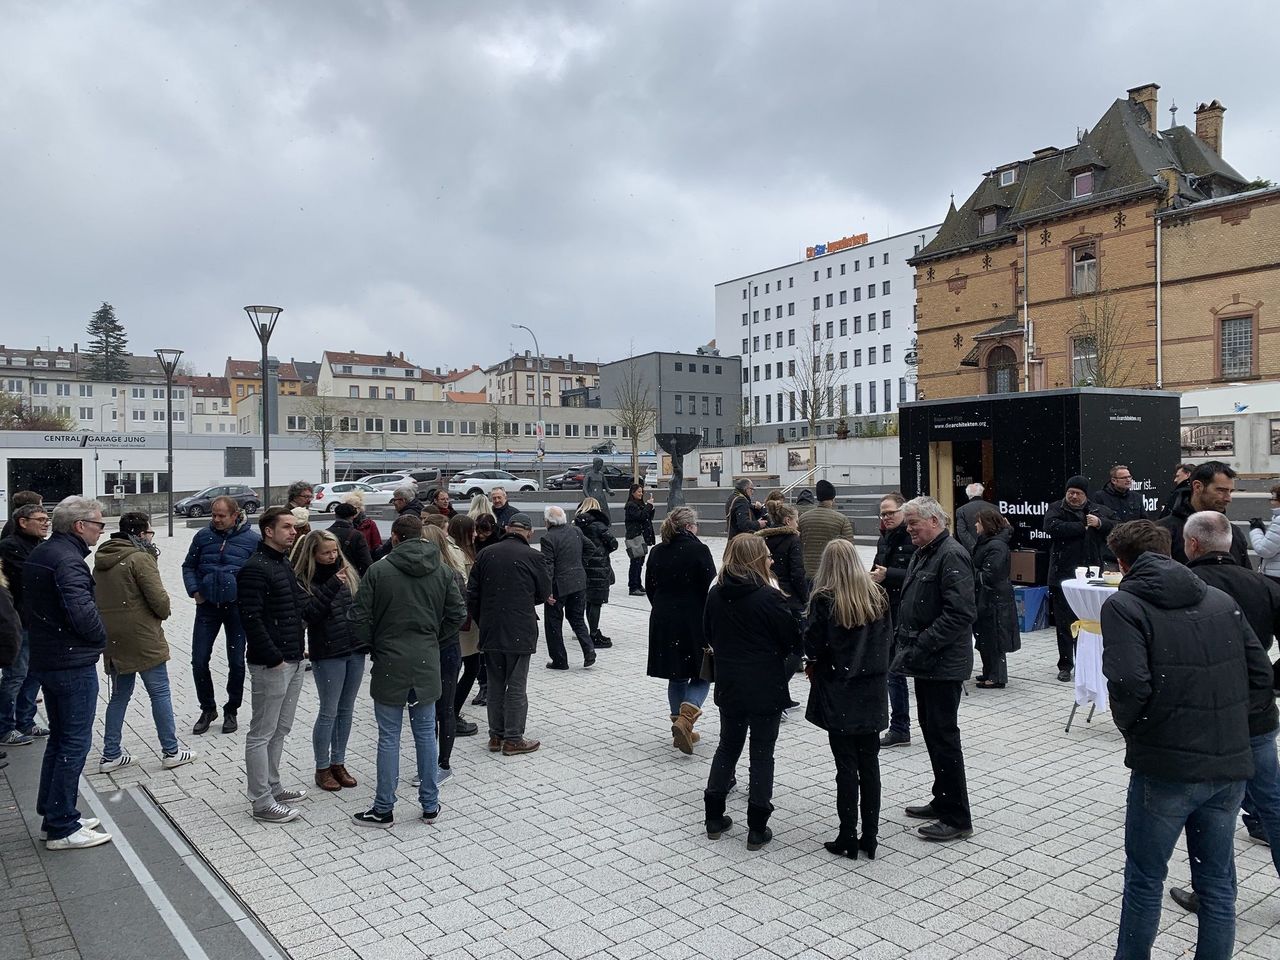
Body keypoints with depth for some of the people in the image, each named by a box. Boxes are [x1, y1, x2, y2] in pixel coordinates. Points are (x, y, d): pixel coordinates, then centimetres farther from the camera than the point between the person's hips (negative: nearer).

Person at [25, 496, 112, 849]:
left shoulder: (38, 555, 11)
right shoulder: (68, 559, -21)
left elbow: (33, 606, 18)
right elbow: (83, 613, -27)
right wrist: (102, 638, -10)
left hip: (45, 659, 10)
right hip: (74, 664, -10)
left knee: (59, 738, 19)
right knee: (75, 742, -2)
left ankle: (52, 816, 27)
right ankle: (61, 828, 5)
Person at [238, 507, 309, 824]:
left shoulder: (285, 564, 14)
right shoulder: (255, 568, -16)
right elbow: (252, 619, -21)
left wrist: (299, 647, 14)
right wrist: (274, 658, -19)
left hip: (293, 661, 9)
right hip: (271, 664, -9)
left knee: (280, 729, 18)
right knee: (262, 733, 1)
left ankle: (273, 787, 30)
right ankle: (262, 802, 8)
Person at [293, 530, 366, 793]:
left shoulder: (347, 571, 6)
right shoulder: (303, 581, -8)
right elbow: (309, 613, -21)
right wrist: (332, 586, -27)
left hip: (355, 649, 5)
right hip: (328, 654, -5)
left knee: (346, 710, 14)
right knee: (328, 712, 4)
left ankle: (338, 763, 28)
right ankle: (322, 768, 19)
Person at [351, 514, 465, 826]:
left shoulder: (379, 571, -10)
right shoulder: (443, 571, 0)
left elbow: (361, 617, -8)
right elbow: (457, 614, 3)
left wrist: (374, 645, 8)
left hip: (389, 664, -3)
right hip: (427, 663, 3)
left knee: (389, 737, 5)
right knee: (426, 733, 12)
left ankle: (384, 809, 14)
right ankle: (430, 805, 20)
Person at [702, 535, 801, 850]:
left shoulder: (715, 595, -2)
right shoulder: (769, 597, -17)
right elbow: (794, 640, -10)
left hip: (728, 685, 5)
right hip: (765, 688, -5)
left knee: (728, 745, 19)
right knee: (762, 753, 6)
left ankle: (714, 818, 25)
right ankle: (757, 830, 12)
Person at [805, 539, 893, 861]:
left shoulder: (823, 599, -13)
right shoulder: (877, 595, 0)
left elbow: (813, 646, -12)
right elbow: (888, 638, 7)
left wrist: (814, 663, 9)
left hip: (838, 692, -4)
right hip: (873, 690, 4)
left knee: (847, 765, 3)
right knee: (869, 763, 11)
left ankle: (848, 839, 11)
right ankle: (870, 837, 18)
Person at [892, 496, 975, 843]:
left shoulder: (952, 555, -17)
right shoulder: (922, 554, 15)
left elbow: (960, 613, -25)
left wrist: (921, 644, -24)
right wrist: (902, 638, 13)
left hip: (943, 664, -10)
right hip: (925, 661, 10)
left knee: (943, 734, -5)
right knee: (931, 729, 17)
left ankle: (957, 819, 5)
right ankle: (942, 802, 29)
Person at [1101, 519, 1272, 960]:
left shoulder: (1124, 605, -9)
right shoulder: (1221, 600, 8)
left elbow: (1130, 685, -20)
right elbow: (1260, 679, 6)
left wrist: (1131, 728, -1)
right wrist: (1220, 718, 15)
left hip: (1166, 767, -5)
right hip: (1231, 764, 5)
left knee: (1145, 879, 12)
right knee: (1217, 882, 17)